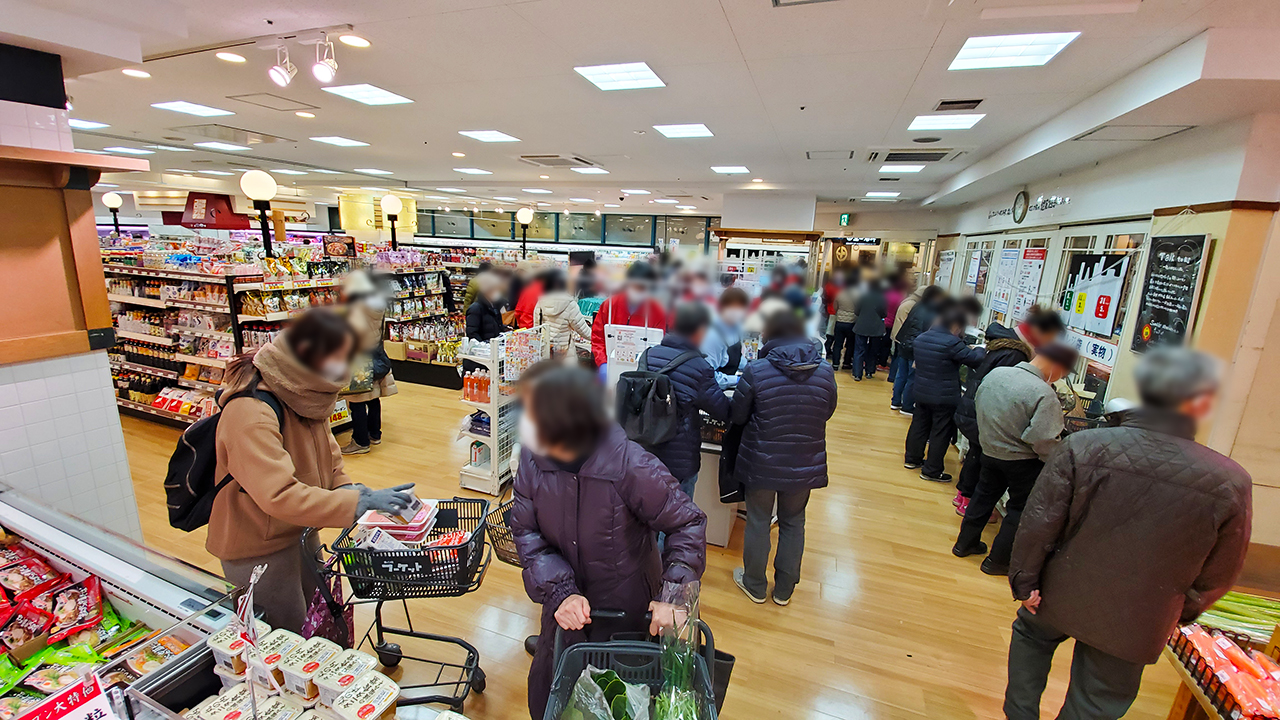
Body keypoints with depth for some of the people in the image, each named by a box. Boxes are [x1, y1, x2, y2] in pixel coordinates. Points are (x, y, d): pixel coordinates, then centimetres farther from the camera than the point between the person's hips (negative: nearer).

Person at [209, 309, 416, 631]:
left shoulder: (304, 396, -1)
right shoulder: (250, 413, -30)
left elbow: (328, 456, 6)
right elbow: (278, 495, -38)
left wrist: (347, 489, -12)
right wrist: (357, 503, -38)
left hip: (300, 531, 8)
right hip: (259, 549, -8)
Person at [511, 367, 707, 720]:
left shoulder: (633, 467, -32)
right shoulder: (532, 459, -19)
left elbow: (688, 523, -21)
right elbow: (525, 531, -12)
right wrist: (558, 591, -24)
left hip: (626, 607, -4)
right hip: (567, 596, 4)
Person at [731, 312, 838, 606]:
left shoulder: (756, 371, -19)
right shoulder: (825, 371, -9)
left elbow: (737, 416, -9)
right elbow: (827, 413, 6)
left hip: (762, 463, -2)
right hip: (805, 465, 3)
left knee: (758, 522, 17)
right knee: (793, 524, 21)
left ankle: (755, 585, 36)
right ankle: (784, 589, 37)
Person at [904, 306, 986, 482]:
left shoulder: (920, 338, 3)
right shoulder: (952, 343, -21)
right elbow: (974, 359, -16)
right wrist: (980, 350, 7)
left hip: (921, 393, 7)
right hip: (944, 398, -7)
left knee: (919, 425, 20)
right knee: (940, 433, 4)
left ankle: (912, 458, 32)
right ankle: (931, 471, 11)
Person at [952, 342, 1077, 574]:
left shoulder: (996, 373, -6)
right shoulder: (1044, 394, -26)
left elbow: (979, 403, 8)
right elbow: (1043, 441, -27)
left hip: (989, 451, 6)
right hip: (1023, 462, -6)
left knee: (984, 495, 22)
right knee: (1019, 510, 11)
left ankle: (965, 543, 34)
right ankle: (998, 562, 21)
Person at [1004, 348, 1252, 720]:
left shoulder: (1083, 445, -22)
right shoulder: (1232, 483, -18)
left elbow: (1039, 521, -17)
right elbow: (1216, 578, -4)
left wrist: (1025, 581, -2)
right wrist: (1177, 616, 15)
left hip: (1060, 599, 0)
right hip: (1135, 628, 1)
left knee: (1031, 634, 30)